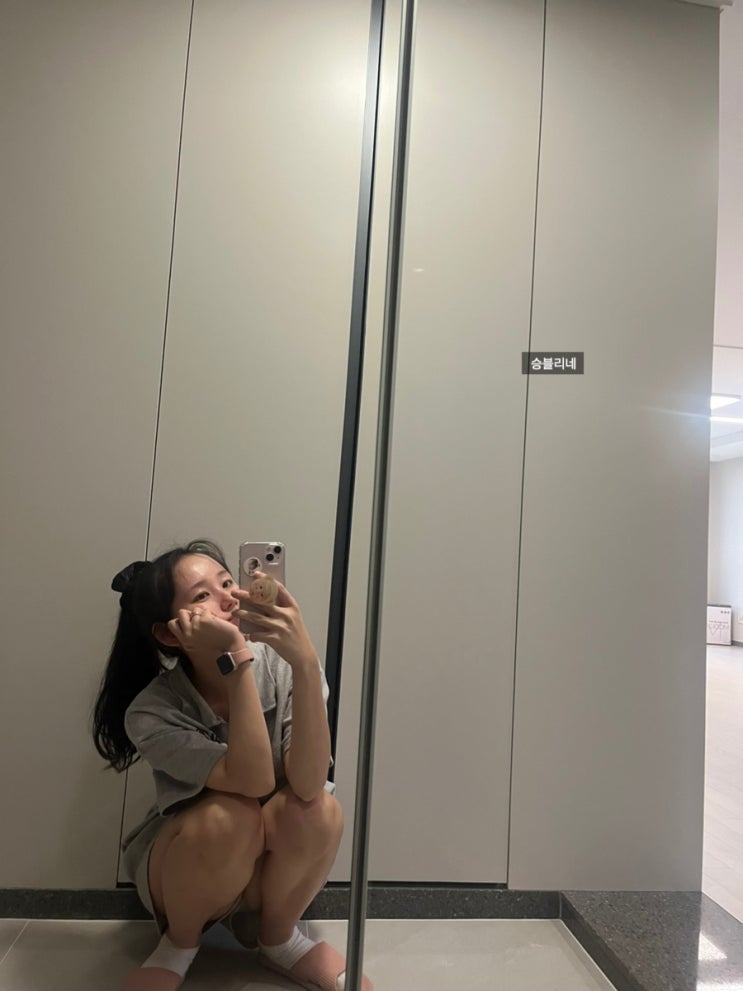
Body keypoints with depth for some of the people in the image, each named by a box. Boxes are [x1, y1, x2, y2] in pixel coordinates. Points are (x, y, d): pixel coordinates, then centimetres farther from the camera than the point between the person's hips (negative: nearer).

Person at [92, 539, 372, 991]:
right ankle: (179, 942, -1)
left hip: (273, 863, 2)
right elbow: (254, 782, -37)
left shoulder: (283, 666, -22)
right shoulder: (151, 713, -25)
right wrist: (235, 661, -44)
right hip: (181, 863, -1)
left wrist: (306, 664, -49)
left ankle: (278, 937, 1)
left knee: (320, 810, -32)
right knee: (230, 814, -35)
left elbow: (307, 785, -35)